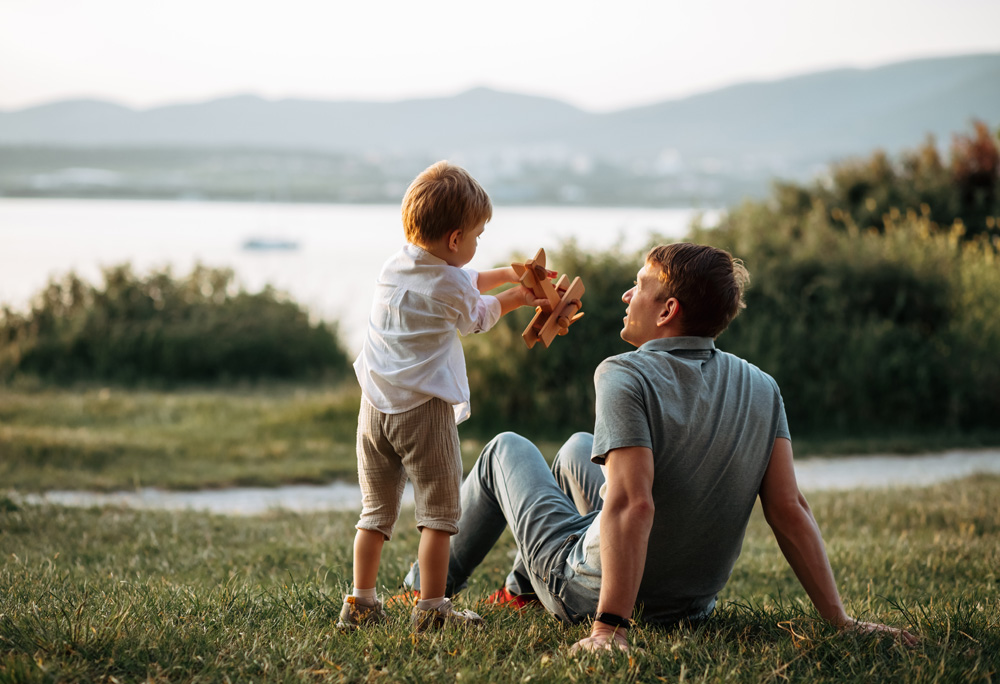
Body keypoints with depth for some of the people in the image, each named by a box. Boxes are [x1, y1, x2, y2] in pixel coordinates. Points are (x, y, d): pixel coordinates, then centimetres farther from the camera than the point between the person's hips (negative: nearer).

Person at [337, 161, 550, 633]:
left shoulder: (394, 265, 10)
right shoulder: (450, 285, -10)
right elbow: (478, 315, 13)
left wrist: (506, 274, 27)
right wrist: (516, 297, 28)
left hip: (375, 406, 7)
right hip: (424, 407, -7)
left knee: (376, 509, 14)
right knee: (438, 510, 3)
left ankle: (360, 602, 14)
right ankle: (431, 607, 3)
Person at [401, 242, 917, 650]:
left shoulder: (625, 376, -25)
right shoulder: (762, 391, -8)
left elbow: (633, 505, -35)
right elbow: (789, 509, -14)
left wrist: (609, 628, -38)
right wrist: (839, 620, -13)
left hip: (590, 590, -6)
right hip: (691, 602, 6)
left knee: (505, 449, 21)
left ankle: (427, 587, 38)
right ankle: (520, 591, 48)